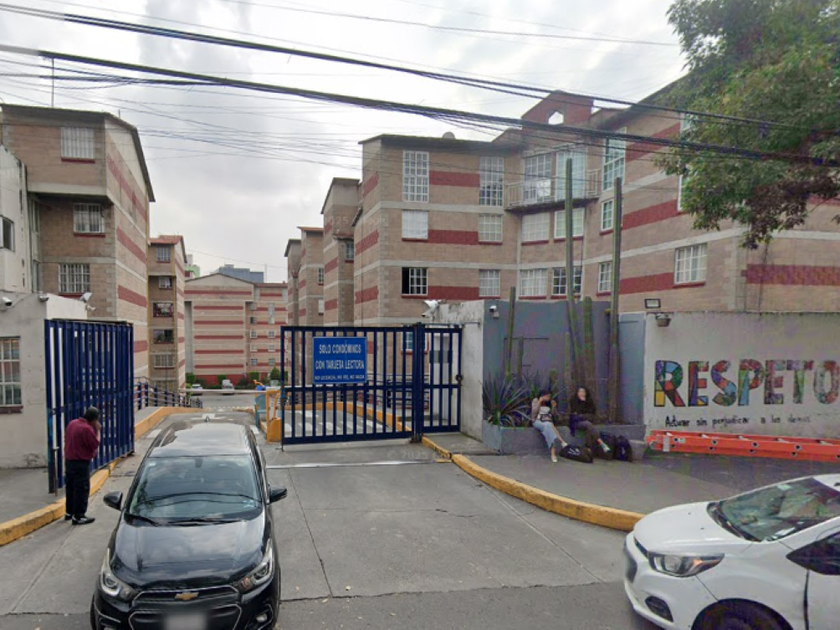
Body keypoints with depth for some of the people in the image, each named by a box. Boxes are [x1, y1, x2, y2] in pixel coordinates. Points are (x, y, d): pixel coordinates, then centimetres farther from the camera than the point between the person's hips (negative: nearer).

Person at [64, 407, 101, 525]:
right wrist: (98, 430, -9)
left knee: (70, 487, 20)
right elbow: (96, 444, -16)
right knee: (82, 489, -2)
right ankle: (78, 516, 0)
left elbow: (67, 440, 16)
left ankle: (69, 512, 32)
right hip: (81, 463, -9)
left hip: (69, 461, 9)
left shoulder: (72, 424, 7)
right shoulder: (87, 429, -22)